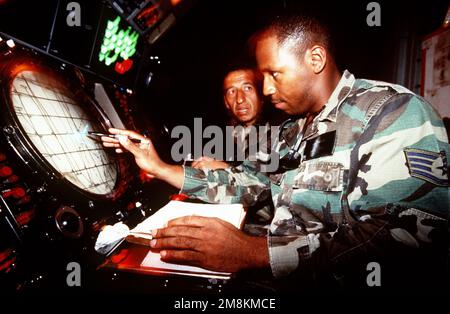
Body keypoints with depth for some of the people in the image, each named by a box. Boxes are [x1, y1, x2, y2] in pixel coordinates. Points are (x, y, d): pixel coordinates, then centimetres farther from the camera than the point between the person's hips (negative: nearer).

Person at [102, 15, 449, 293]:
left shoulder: (394, 111, -14)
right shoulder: (291, 132, 11)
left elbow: (405, 238, -25)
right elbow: (242, 184, 14)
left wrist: (252, 252, -29)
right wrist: (160, 168, 9)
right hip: (278, 276, 6)